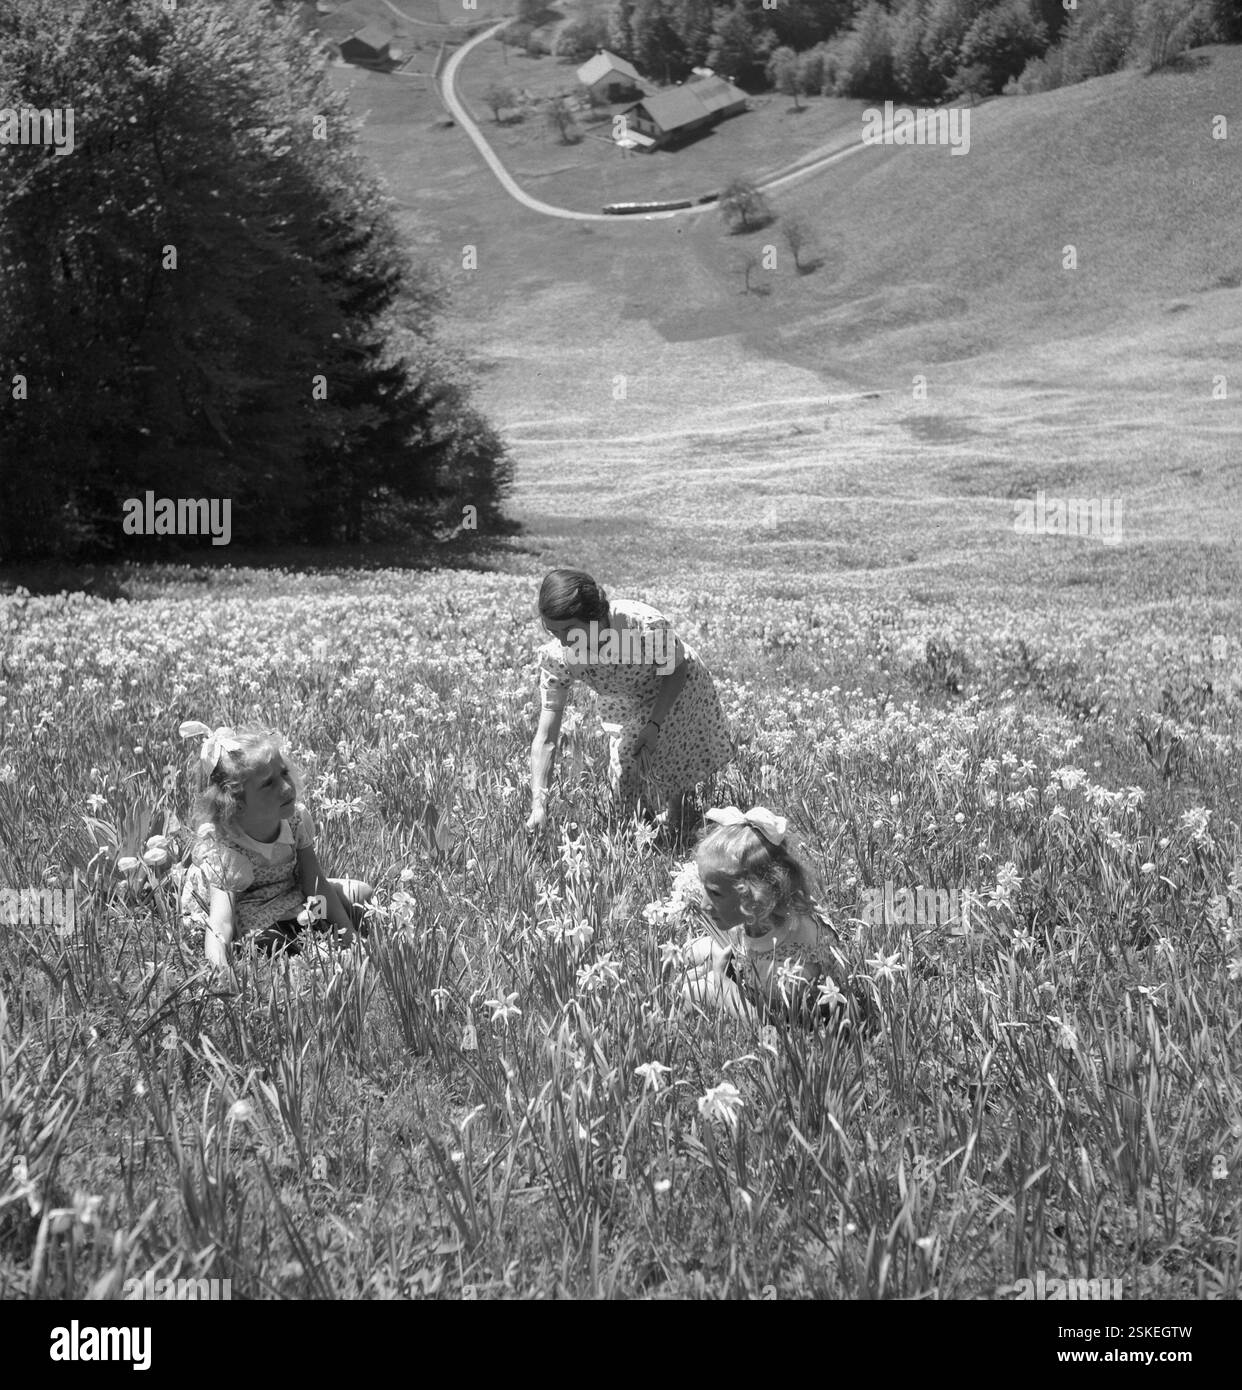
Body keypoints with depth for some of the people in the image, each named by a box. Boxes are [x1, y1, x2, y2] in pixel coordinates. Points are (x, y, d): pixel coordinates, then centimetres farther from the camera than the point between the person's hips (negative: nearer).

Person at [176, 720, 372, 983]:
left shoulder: (296, 818, -18)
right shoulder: (222, 851, -35)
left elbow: (315, 882, -8)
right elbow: (220, 924, -45)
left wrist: (345, 929, -12)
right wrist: (219, 967, -65)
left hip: (288, 893, 7)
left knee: (363, 894, 6)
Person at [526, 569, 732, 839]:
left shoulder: (646, 625, -43)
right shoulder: (556, 657, -34)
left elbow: (678, 668, -20)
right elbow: (545, 738, -31)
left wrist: (655, 725, -30)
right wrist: (538, 805, -41)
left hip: (677, 692, -2)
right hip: (625, 708, 2)